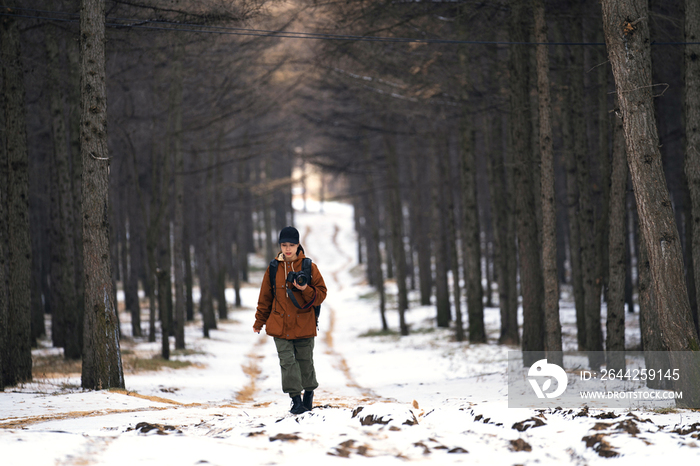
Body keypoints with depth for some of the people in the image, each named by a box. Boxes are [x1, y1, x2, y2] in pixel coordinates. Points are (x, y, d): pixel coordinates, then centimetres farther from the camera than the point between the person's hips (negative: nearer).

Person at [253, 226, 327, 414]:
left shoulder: (309, 267, -1)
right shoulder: (273, 269, 4)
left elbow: (321, 294, 1)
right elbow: (265, 297, 14)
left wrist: (306, 289, -19)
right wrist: (259, 321, 17)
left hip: (304, 325, -1)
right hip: (280, 325, 1)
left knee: (305, 360, 7)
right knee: (287, 360, -7)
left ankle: (309, 392, 30)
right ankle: (296, 399, -5)